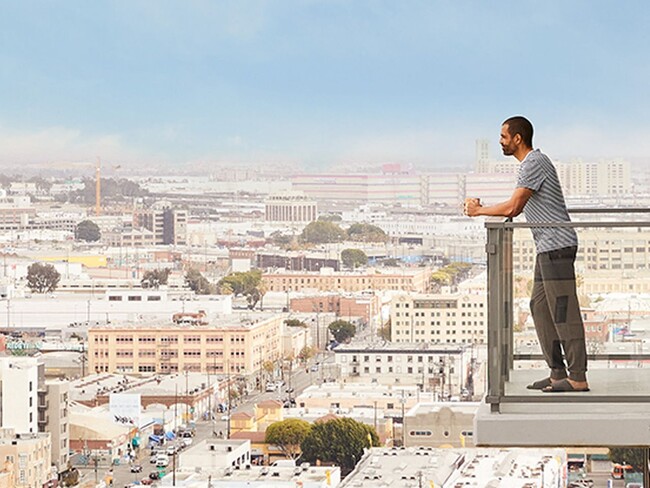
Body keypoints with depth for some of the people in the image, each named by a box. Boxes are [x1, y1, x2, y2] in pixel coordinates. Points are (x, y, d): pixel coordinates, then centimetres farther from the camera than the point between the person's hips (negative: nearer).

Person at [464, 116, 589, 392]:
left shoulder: (534, 164, -13)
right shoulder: (531, 163, 20)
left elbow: (512, 208, -17)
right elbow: (516, 210, 21)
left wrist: (478, 211, -4)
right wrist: (480, 208, 15)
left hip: (557, 246, -11)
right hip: (548, 247, 11)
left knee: (563, 310, -11)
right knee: (540, 307, 11)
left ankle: (578, 377, -12)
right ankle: (558, 373, 12)